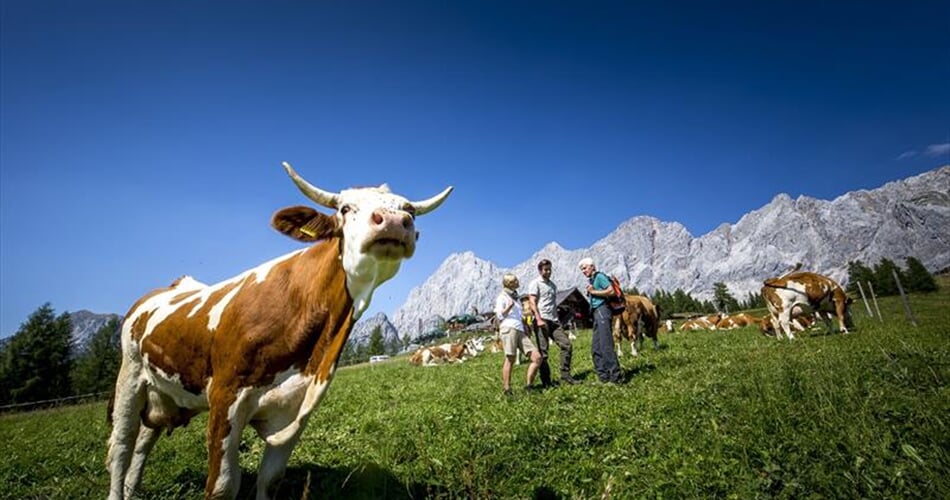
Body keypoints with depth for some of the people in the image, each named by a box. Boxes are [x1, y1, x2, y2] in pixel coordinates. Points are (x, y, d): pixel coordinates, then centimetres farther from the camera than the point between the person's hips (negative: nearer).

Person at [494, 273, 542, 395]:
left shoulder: (516, 297, 28)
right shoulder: (502, 297, 6)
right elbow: (499, 315, -2)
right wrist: (509, 306, -16)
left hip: (520, 330, 7)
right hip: (508, 329, -7)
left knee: (537, 357, -4)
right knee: (510, 359, -13)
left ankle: (528, 385, 2)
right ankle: (507, 389, -8)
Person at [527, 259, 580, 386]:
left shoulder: (553, 285, 22)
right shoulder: (535, 283, 0)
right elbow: (532, 303, -10)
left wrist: (557, 319, 17)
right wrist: (539, 319, -20)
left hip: (554, 321, 7)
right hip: (541, 321, -7)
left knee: (567, 345, -3)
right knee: (543, 352, -3)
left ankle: (565, 375, 4)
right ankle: (546, 381, 3)